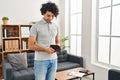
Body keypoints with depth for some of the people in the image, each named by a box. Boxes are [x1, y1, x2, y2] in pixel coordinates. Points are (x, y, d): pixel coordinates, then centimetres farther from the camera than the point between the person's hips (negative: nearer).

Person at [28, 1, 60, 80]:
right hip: (41, 60, -4)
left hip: (53, 59, 5)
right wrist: (45, 49, -22)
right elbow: (31, 46, -10)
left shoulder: (56, 27, 8)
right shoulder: (36, 27, -8)